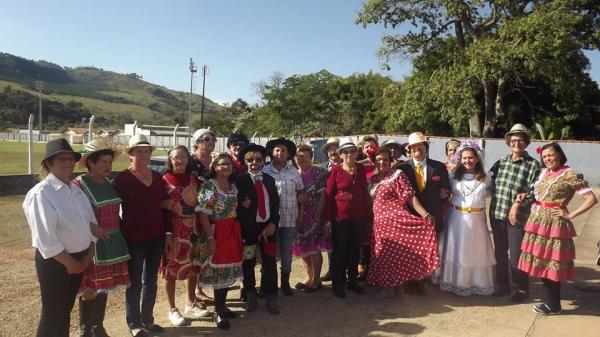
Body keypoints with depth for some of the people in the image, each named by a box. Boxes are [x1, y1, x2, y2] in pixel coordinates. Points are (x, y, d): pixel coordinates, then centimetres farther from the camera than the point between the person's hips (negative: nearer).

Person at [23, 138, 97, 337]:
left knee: (66, 309, 20)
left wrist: (88, 255, 0)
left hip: (79, 259, 7)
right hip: (54, 262, -7)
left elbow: (90, 223, 9)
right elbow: (45, 238, -21)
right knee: (52, 313, 7)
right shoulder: (41, 193, -17)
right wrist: (70, 263, -15)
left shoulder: (76, 190, 6)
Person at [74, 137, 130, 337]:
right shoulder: (79, 185, -13)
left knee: (104, 286, 16)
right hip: (92, 245, -6)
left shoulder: (109, 183, 8)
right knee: (90, 288, 4)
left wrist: (119, 236, 13)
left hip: (112, 243, 6)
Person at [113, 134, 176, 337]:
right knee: (135, 282, 8)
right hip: (133, 238, -5)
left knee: (151, 280, 15)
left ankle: (147, 319, 30)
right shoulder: (122, 178, -8)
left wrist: (168, 233, 5)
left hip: (156, 237, 5)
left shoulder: (157, 177, 7)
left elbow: (166, 207, 9)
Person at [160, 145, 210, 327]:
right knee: (171, 268, 7)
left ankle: (191, 305, 32)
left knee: (193, 266, 14)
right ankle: (172, 310, 22)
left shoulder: (193, 178, 5)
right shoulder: (164, 179, -9)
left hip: (192, 228, 5)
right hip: (172, 230, -5)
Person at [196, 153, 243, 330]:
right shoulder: (209, 185, -10)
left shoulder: (233, 186, 11)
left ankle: (222, 305, 27)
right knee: (219, 269, -1)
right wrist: (210, 237, -18)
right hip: (218, 232, -7)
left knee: (228, 269, 13)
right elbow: (203, 214, -14)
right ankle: (218, 312, 10)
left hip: (233, 231, 7)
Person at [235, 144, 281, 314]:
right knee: (248, 263, 12)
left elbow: (276, 203, 6)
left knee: (270, 262, 9)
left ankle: (271, 296, 25)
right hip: (248, 228, -3)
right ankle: (250, 295, 32)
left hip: (268, 226, 3)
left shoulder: (269, 179, 7)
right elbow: (238, 206, -11)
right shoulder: (239, 181, -7)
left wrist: (273, 223, -6)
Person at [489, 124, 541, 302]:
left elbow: (534, 191, -9)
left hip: (518, 217, -4)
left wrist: (518, 204, -18)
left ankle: (521, 289, 22)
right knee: (500, 252, 14)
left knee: (516, 255, 2)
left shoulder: (533, 165, -3)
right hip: (497, 214, 4)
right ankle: (502, 285, 30)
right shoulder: (500, 162, 10)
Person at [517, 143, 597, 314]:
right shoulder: (543, 173, 11)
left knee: (550, 264, 1)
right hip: (537, 222, 7)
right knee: (541, 262, 12)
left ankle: (553, 305, 17)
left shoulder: (570, 175, -9)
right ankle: (551, 300, 27)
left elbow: (592, 199, -11)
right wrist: (525, 196, 4)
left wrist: (570, 215, -12)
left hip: (554, 224, -7)